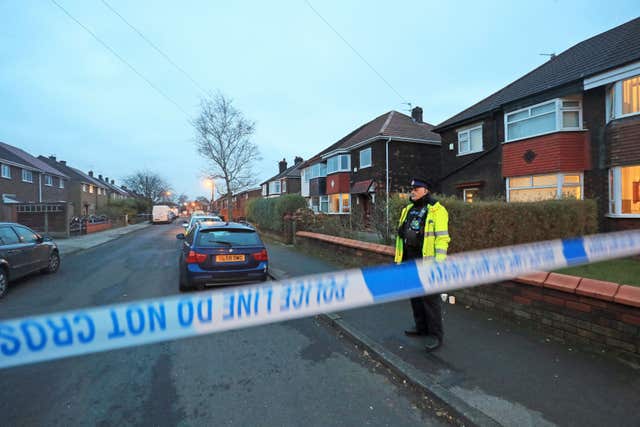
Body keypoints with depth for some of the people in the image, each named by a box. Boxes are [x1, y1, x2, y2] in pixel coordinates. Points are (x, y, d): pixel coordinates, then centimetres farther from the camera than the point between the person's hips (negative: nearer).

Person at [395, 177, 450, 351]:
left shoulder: (436, 210, -9)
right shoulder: (408, 210, 13)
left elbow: (442, 238, -14)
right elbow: (402, 235, 17)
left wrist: (439, 263, -19)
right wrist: (399, 259, 16)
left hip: (426, 262, -7)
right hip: (410, 261, 8)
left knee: (430, 298, 0)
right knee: (415, 296, 16)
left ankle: (436, 335, 13)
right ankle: (421, 327, 32)